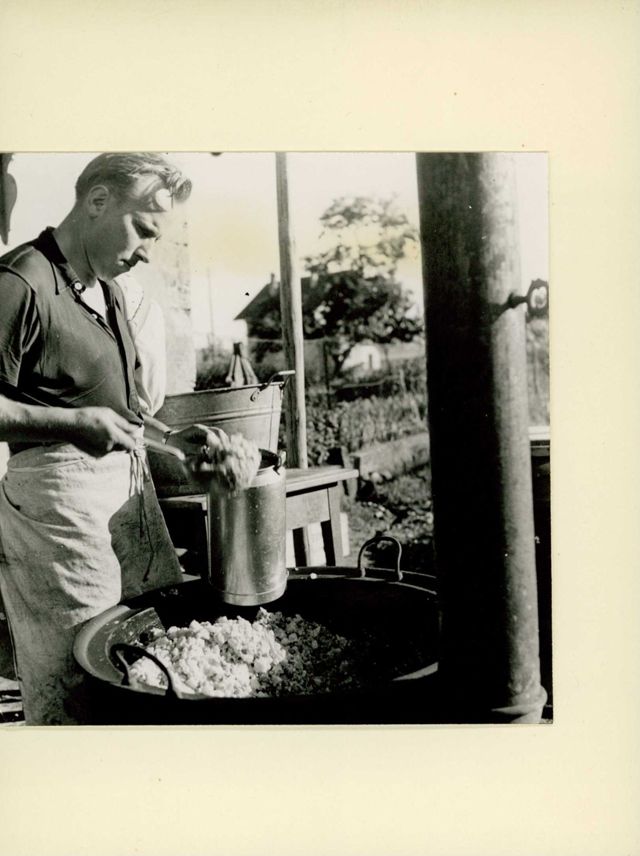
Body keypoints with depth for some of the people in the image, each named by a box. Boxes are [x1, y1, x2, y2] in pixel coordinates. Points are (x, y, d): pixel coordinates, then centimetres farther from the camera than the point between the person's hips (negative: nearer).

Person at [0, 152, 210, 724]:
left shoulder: (105, 290, 19)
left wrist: (165, 441, 15)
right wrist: (74, 424, -22)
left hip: (127, 482, 9)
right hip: (58, 490, -9)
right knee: (74, 687, -3)